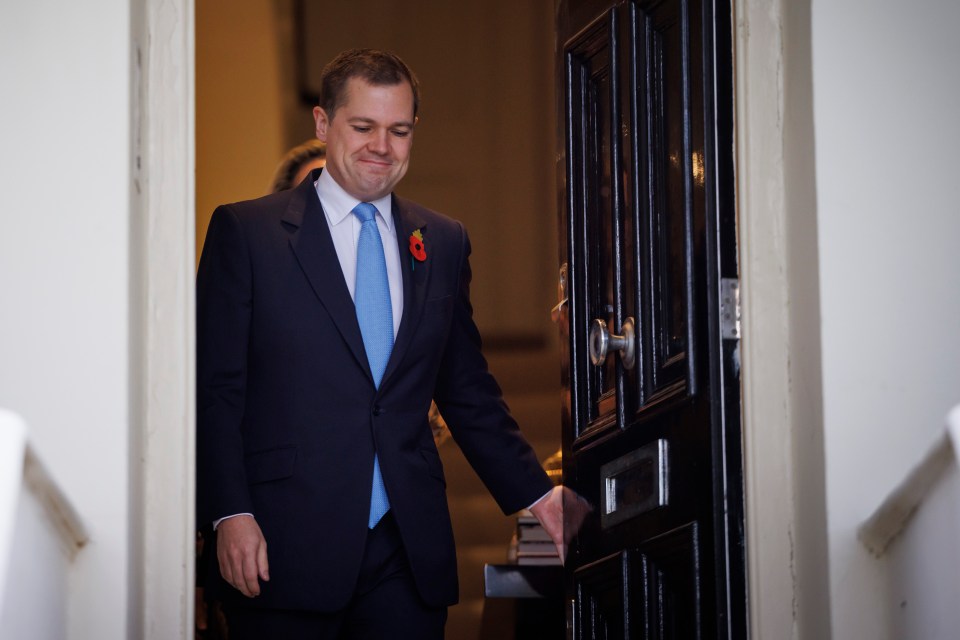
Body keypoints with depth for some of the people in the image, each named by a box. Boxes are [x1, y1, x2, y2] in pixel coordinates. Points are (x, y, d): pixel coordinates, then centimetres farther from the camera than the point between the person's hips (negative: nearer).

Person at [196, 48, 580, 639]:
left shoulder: (444, 243, 14)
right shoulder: (245, 232, 2)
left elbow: (469, 391, 20)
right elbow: (214, 388, -2)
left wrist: (535, 494, 11)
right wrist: (230, 514, -12)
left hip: (408, 554, 3)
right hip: (286, 548, -3)